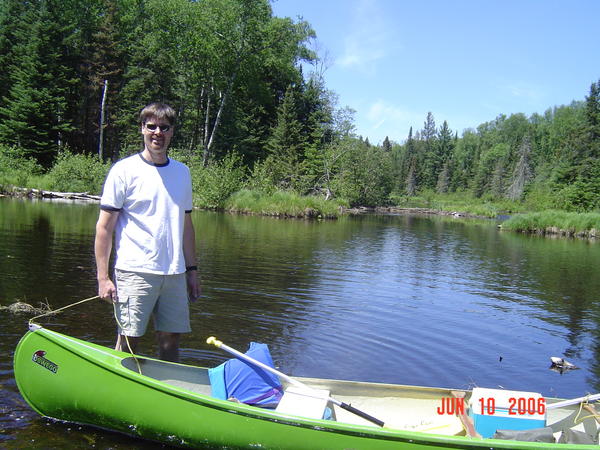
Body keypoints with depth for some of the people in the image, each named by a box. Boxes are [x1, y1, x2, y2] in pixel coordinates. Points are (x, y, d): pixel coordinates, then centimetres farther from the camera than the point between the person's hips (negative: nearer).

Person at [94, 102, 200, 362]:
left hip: (175, 273, 5)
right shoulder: (124, 170, -2)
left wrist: (192, 269, 13)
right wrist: (103, 277, -9)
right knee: (128, 341, 0)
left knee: (171, 339, 7)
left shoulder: (182, 172, 13)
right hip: (134, 272, -4)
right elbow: (104, 226, -3)